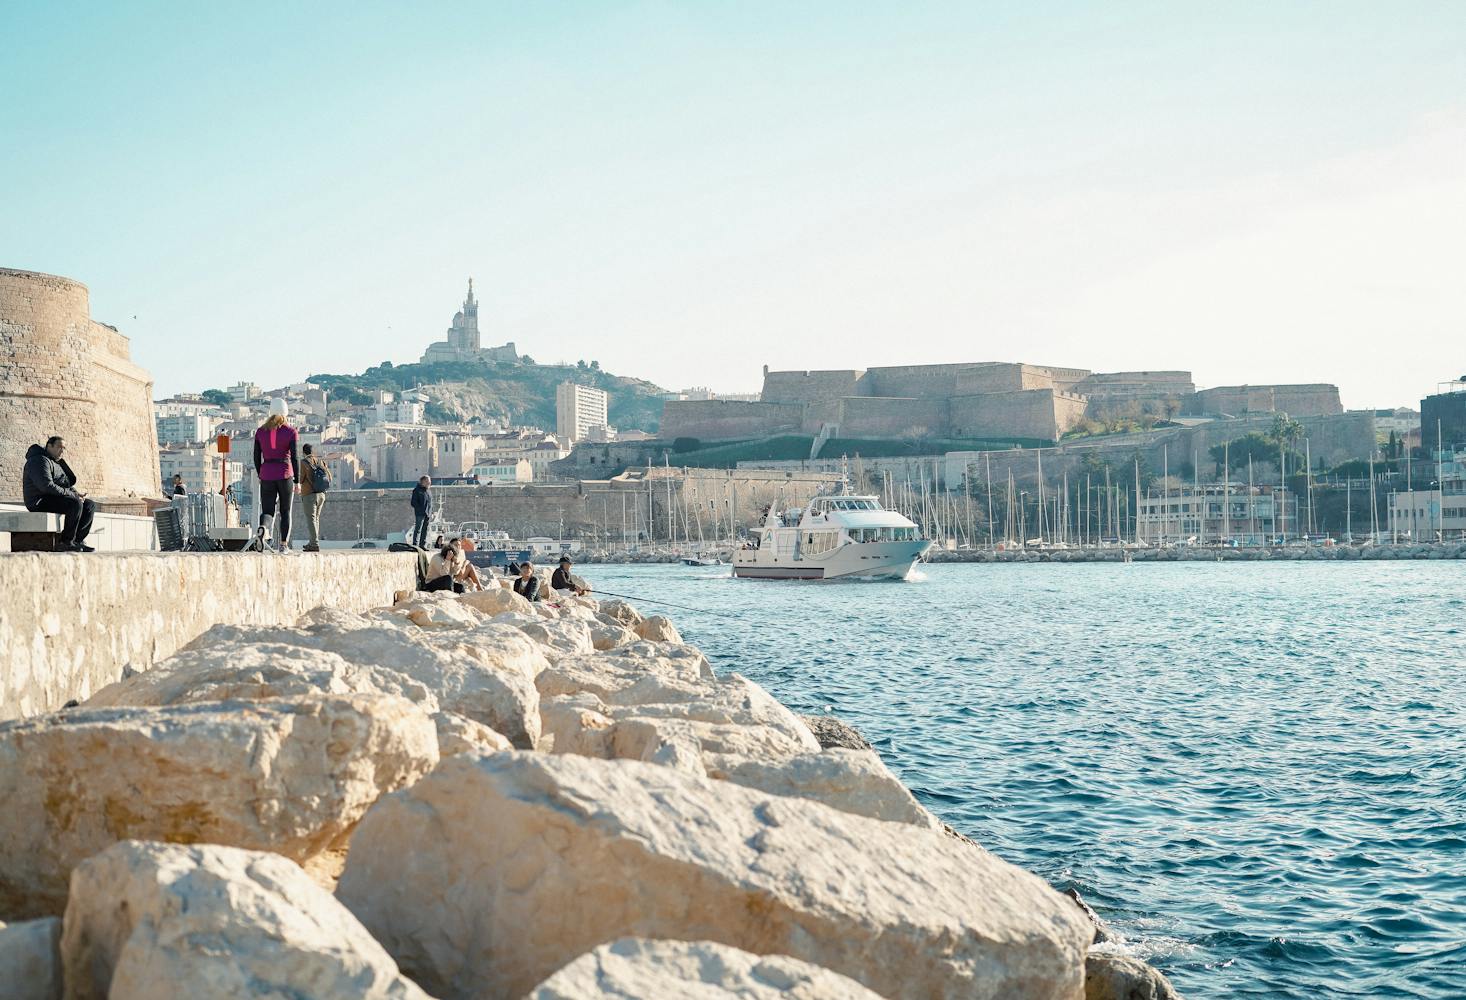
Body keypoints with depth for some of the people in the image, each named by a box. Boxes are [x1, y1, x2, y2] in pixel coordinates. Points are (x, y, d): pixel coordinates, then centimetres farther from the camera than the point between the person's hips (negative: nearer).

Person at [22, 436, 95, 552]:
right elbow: (47, 486, -25)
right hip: (40, 501, -10)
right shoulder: (40, 460, -13)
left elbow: (69, 482, 25)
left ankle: (78, 539, -4)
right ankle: (66, 542, -23)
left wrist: (76, 492, 2)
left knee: (90, 506, 0)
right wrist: (72, 494, -21)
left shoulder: (56, 462, 22)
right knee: (76, 504, -31)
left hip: (55, 498, 10)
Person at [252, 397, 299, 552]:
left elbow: (256, 457, 6)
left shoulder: (261, 431, 4)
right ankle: (283, 544, 9)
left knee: (268, 512, 3)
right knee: (285, 511, 14)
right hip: (285, 475, -2)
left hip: (267, 476, 2)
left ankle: (262, 528, -31)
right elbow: (294, 457, -9)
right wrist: (297, 481, -4)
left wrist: (260, 476, 19)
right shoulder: (290, 431, -5)